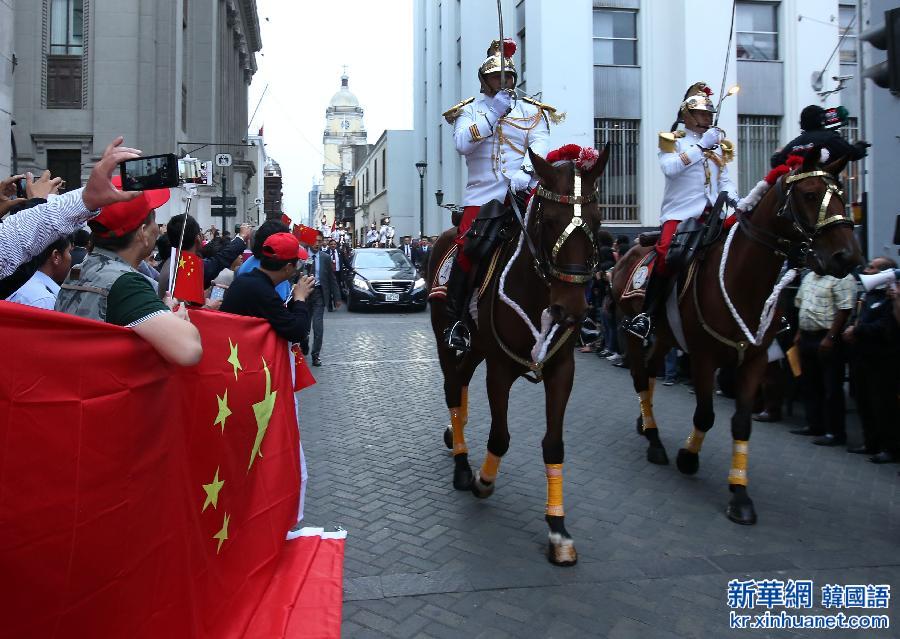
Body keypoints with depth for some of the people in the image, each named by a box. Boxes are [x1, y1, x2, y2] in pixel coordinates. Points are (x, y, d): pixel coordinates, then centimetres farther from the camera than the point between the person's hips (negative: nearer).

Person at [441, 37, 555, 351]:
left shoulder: (532, 111, 16)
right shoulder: (470, 111, 15)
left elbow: (540, 144, -2)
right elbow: (462, 143, -5)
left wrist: (526, 171, -22)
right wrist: (493, 113, -12)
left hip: (522, 191, 1)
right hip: (482, 193, 0)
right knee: (466, 248, -17)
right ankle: (455, 319, -3)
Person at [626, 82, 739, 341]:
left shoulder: (718, 144, 24)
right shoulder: (672, 140, 8)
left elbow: (725, 180, 20)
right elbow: (670, 168, -12)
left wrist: (734, 201, 1)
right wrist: (701, 146, -11)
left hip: (712, 213, 6)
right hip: (681, 212, -5)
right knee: (667, 254, -28)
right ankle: (646, 315, -21)